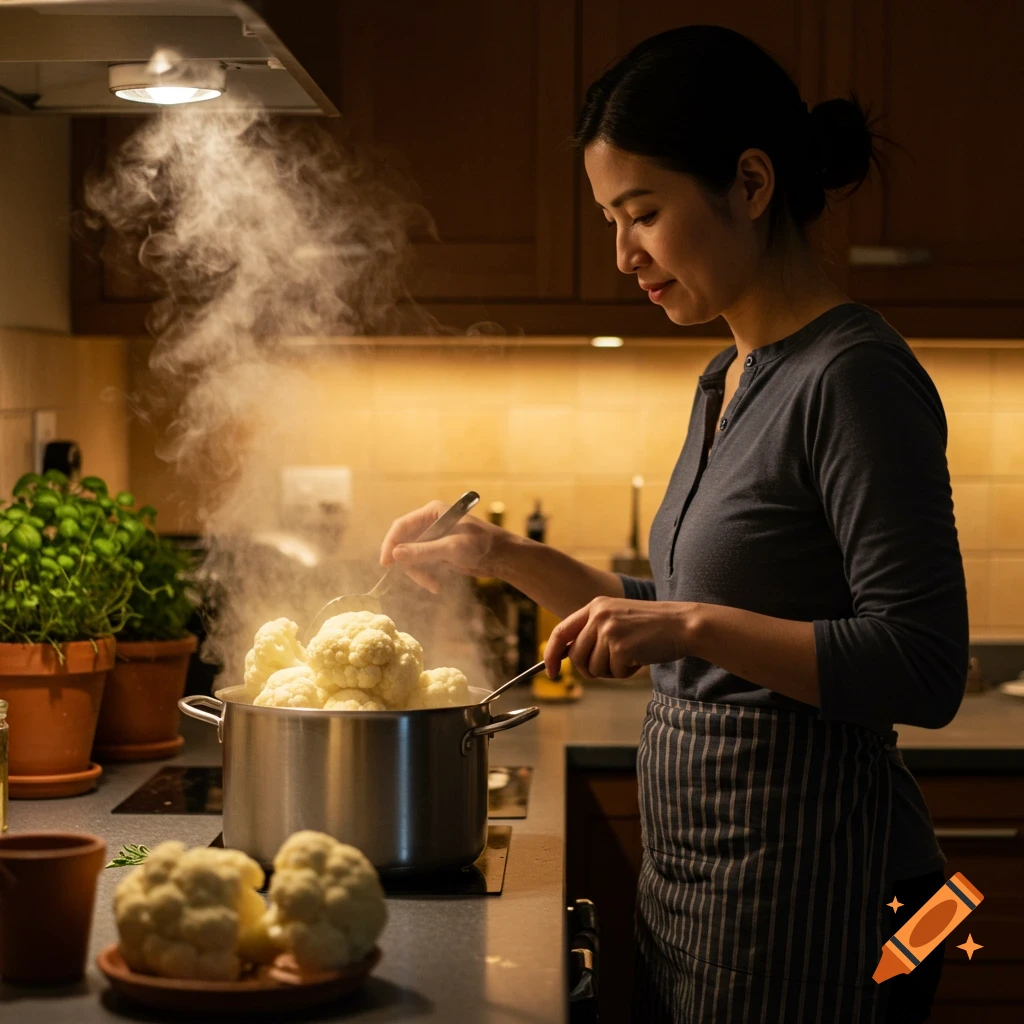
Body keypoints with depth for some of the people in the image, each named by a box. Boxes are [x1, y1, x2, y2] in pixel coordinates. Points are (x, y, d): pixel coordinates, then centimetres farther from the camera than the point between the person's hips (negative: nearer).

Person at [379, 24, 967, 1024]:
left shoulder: (856, 378, -16)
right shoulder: (729, 379, 12)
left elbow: (923, 668, -21)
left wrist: (694, 626, -26)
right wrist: (502, 557, 12)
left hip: (801, 872, -9)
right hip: (690, 866, 9)